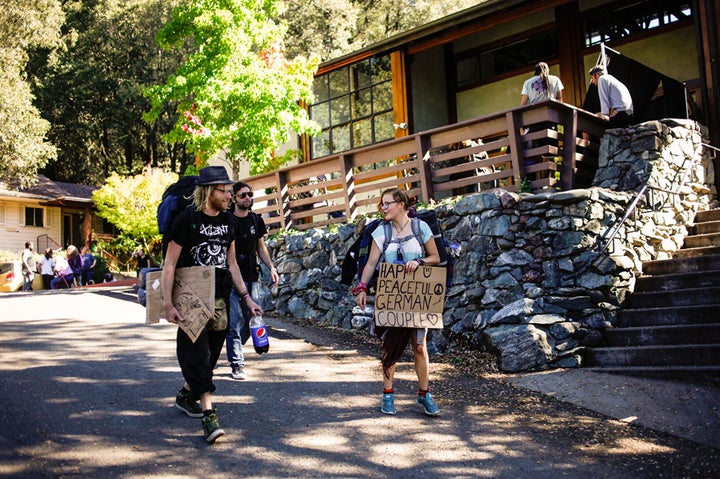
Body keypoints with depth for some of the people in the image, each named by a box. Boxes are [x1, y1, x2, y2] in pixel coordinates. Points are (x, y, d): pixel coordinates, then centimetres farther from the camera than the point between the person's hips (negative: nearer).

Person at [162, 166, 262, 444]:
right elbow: (170, 264, -10)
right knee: (197, 353, -9)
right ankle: (209, 414, -11)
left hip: (220, 298, 6)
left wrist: (245, 297, 12)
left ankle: (186, 395, 35)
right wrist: (168, 303, -17)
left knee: (211, 351, 13)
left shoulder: (227, 221, 9)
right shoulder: (187, 220, -10)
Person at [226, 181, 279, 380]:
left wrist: (271, 268, 7)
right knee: (235, 323, -7)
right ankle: (237, 364, 0)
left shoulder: (256, 220, 11)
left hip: (250, 278, 5)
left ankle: (234, 351, 31)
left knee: (249, 321, 9)